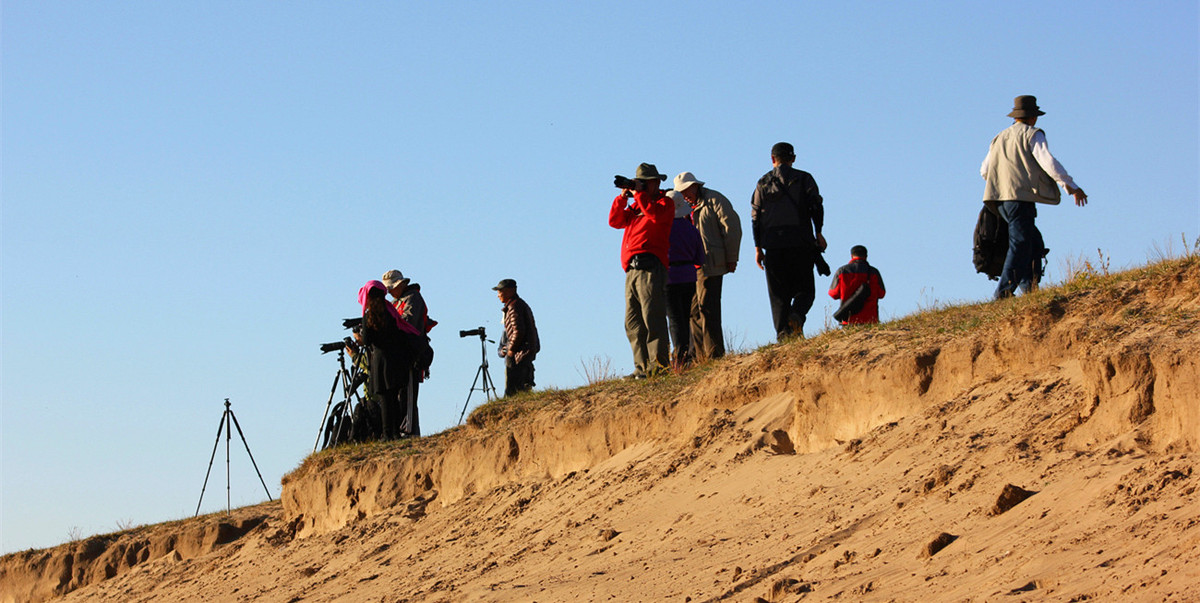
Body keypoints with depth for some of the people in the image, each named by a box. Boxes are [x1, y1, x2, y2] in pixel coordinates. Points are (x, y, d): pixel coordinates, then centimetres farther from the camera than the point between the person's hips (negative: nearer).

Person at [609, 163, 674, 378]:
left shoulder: (664, 202, 6)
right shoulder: (635, 205, 26)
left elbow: (656, 215, -16)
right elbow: (615, 221, 17)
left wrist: (639, 193, -9)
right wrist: (622, 197, 6)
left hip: (650, 266, -8)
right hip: (632, 269, 8)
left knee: (652, 318, -14)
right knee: (633, 323, 2)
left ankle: (659, 365, -16)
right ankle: (642, 368, 1)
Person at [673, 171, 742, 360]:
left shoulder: (714, 200, -1)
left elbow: (732, 227, -6)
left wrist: (731, 258, -9)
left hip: (709, 265, -8)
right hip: (691, 267, 8)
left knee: (707, 308, -12)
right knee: (694, 310, 5)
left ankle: (714, 354, -12)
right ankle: (701, 356, 7)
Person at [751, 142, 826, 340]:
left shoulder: (763, 183, 13)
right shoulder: (804, 179, 8)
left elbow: (755, 217, 9)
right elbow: (816, 206, -4)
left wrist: (758, 248, 10)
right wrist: (818, 233, -3)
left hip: (772, 244, 2)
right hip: (800, 242, -1)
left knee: (779, 293, 4)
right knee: (804, 289, 4)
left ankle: (782, 331, -12)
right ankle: (796, 316, -26)